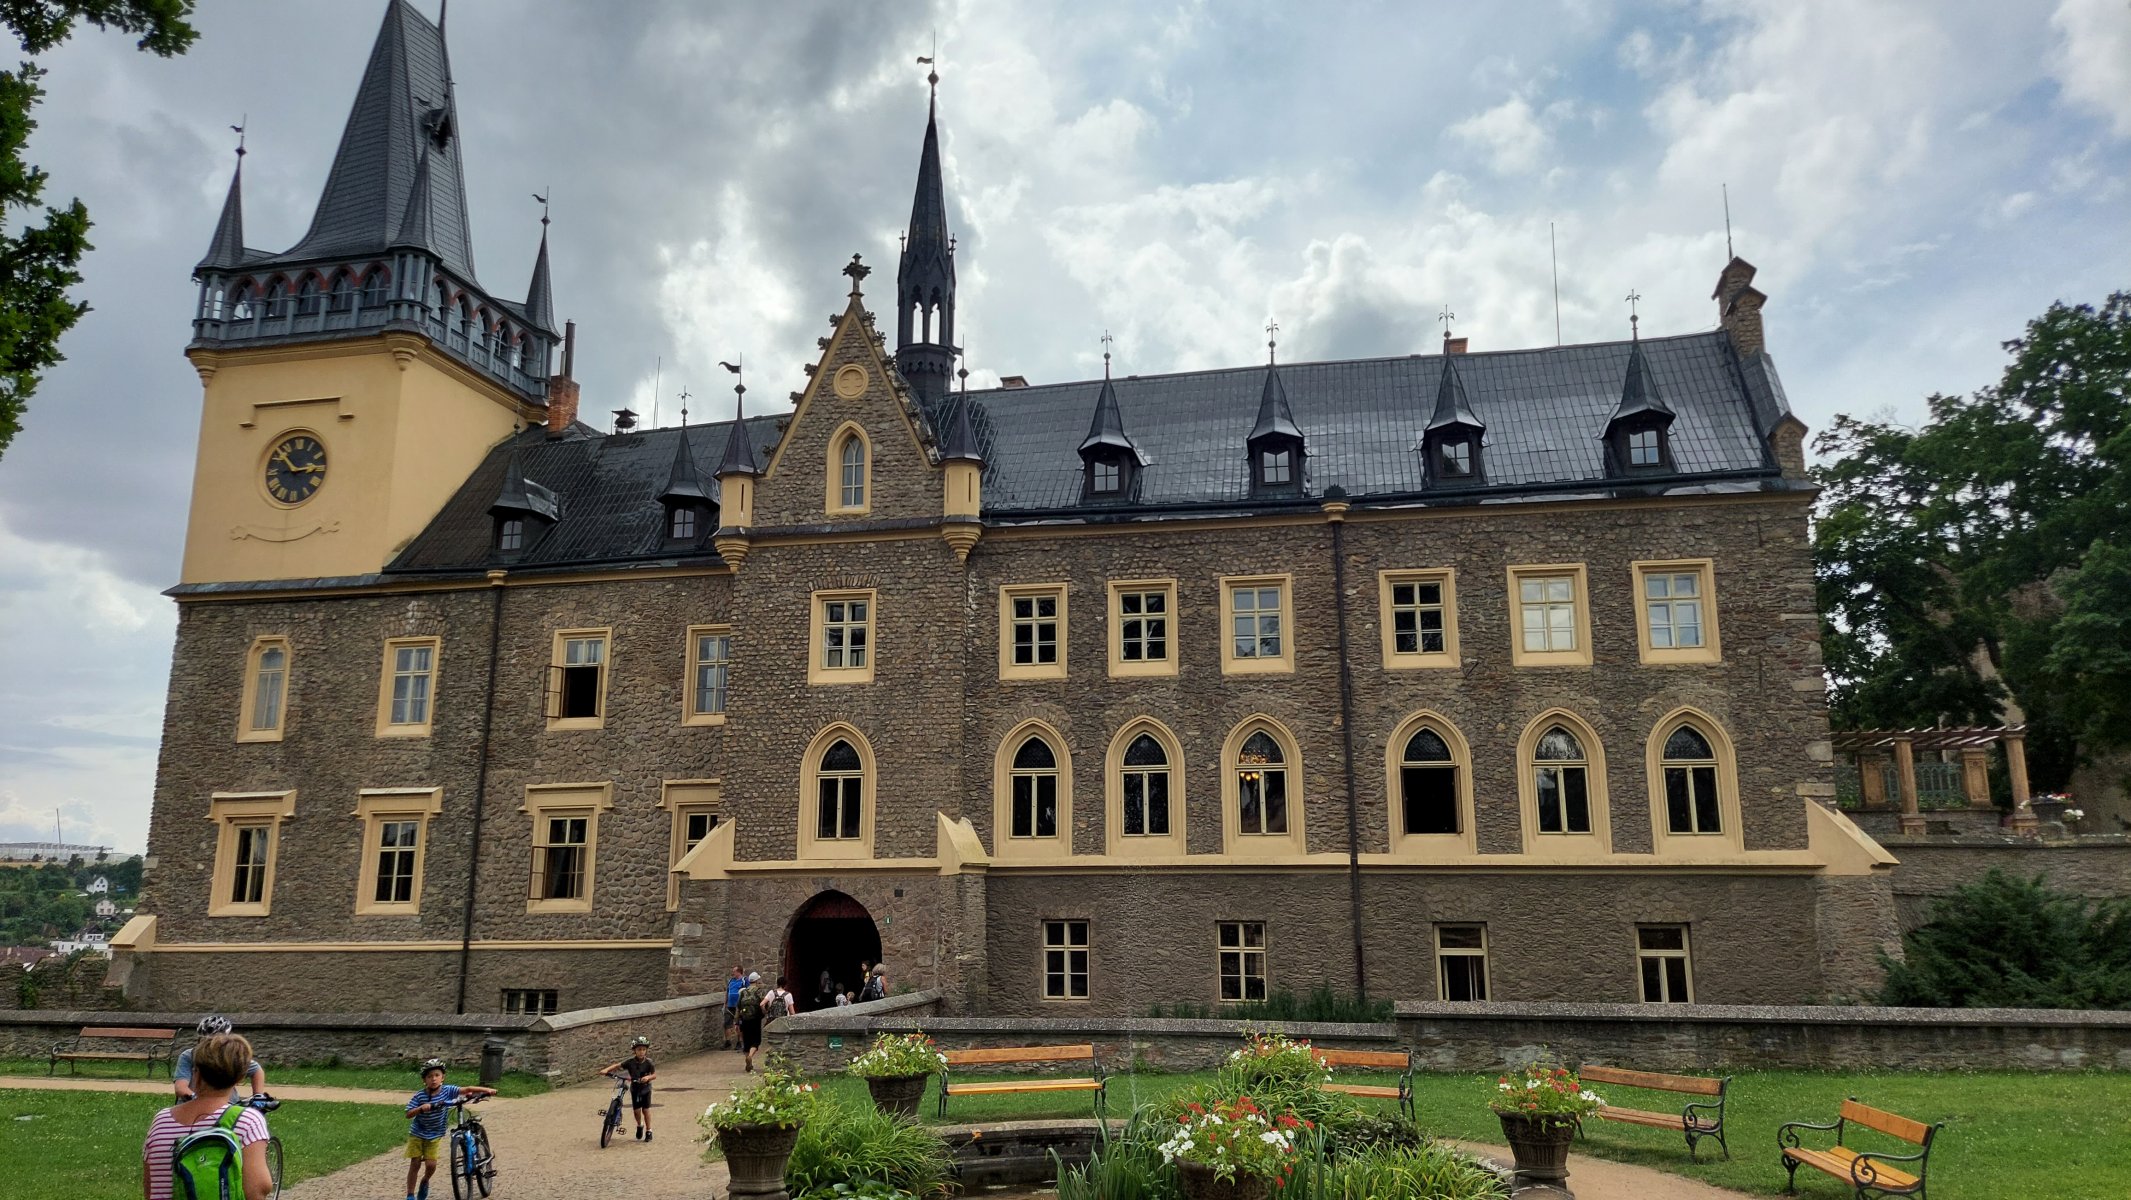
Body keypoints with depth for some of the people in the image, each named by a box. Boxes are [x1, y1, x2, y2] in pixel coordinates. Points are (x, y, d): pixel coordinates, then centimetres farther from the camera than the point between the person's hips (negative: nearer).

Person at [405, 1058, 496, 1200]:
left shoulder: (447, 1091, -16)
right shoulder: (419, 1096, -18)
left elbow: (467, 1089, -23)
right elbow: (408, 1114, -20)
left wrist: (487, 1090, -35)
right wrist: (421, 1108, -39)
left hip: (434, 1136, 1)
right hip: (417, 1134, -1)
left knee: (431, 1165, -4)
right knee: (415, 1164, -1)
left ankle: (425, 1181, 29)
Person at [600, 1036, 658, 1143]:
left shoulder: (648, 1062, -13)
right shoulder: (630, 1062, -11)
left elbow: (655, 1074, -12)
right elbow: (618, 1066, -10)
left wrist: (648, 1077, -32)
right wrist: (606, 1070, -24)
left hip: (645, 1088, -1)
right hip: (634, 1088, 1)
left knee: (646, 1109, -2)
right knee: (636, 1110, -1)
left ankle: (648, 1131, 12)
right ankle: (639, 1126, 29)